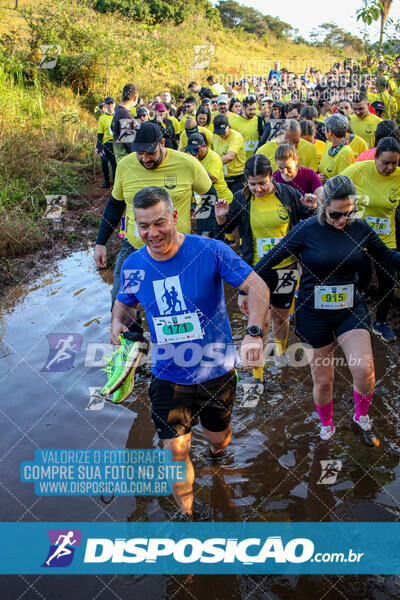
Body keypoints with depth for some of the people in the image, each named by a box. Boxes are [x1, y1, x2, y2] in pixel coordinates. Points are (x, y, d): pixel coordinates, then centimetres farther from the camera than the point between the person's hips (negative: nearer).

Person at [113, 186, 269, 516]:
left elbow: (258, 287, -18)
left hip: (216, 372, -1)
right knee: (175, 449, -2)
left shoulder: (210, 251, -18)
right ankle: (187, 512, 25)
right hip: (168, 376, 1)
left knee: (217, 438, 20)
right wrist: (118, 323, -11)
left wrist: (254, 333, -33)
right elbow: (125, 303, 13)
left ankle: (218, 441, 60)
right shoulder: (133, 265, -7)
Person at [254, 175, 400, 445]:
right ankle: (327, 426, 39)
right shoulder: (307, 230, -12)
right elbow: (272, 258, -6)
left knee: (364, 369, -17)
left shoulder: (360, 228, -3)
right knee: (323, 380, 8)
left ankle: (361, 419, 14)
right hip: (313, 313, -2)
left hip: (351, 309, 2)